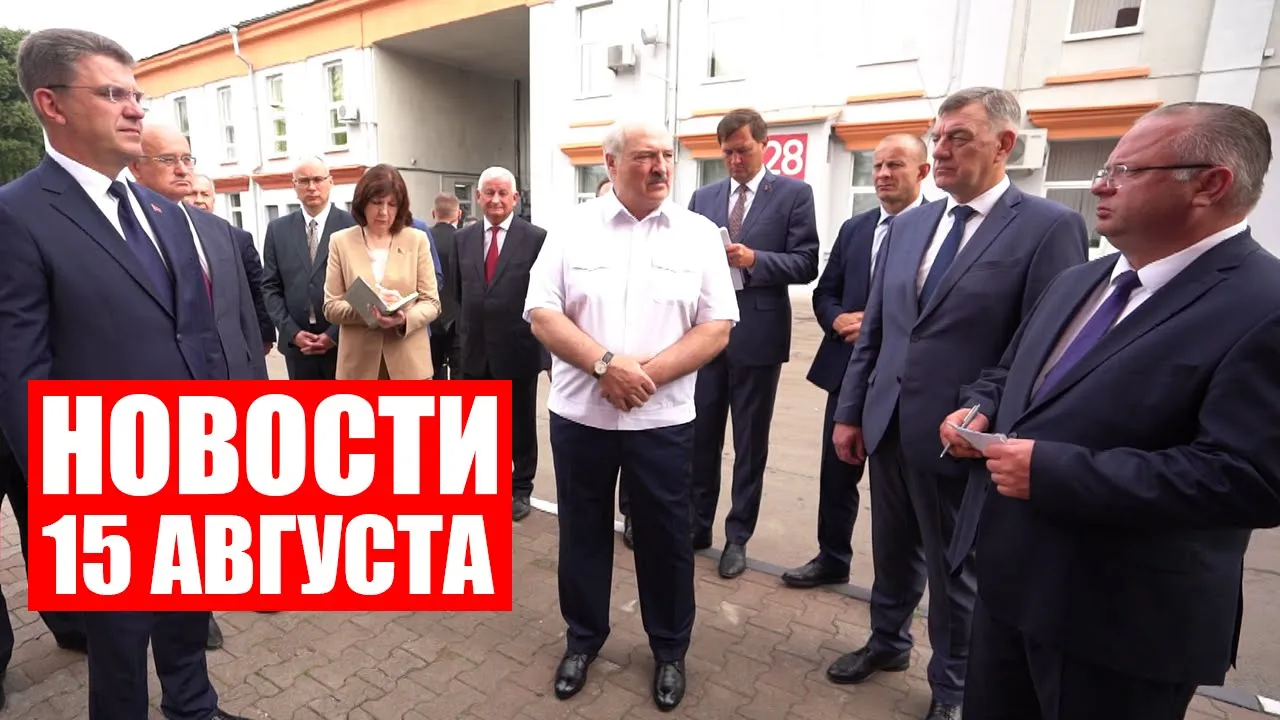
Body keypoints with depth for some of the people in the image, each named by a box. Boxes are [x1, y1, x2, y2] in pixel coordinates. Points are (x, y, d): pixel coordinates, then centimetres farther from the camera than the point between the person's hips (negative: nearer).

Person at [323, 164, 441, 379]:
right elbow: (331, 307, 2)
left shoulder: (417, 239, 4)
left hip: (409, 362, 0)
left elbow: (431, 302, 2)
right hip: (359, 364, 0)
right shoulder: (341, 241, 5)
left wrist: (405, 318, -20)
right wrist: (367, 311, -19)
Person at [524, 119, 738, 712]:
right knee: (582, 533, 16)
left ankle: (670, 649, 36)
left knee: (665, 539, 13)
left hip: (662, 419, 0)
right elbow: (542, 315, -5)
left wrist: (647, 374, -16)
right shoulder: (573, 228, 0)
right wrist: (607, 364, -18)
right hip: (579, 415, 1)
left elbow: (717, 328, -4)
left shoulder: (700, 234, 0)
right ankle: (583, 637, 40)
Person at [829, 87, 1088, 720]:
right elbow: (874, 329, 9)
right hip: (887, 428, 5)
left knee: (956, 572, 15)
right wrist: (849, 411, 8)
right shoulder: (906, 225, 8)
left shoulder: (1050, 228, -9)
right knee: (893, 552, 22)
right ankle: (887, 642, 48)